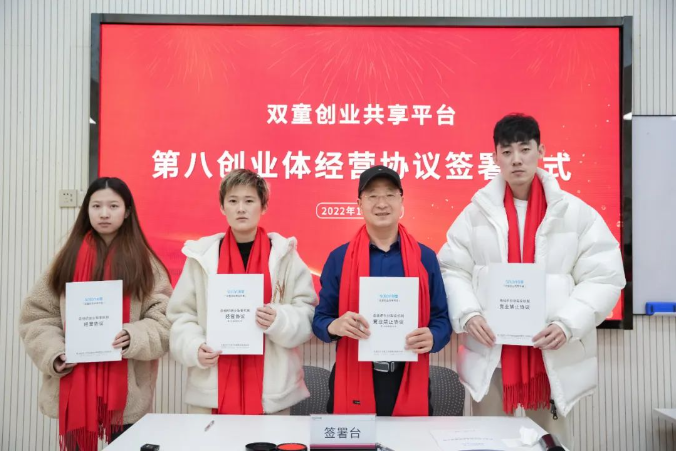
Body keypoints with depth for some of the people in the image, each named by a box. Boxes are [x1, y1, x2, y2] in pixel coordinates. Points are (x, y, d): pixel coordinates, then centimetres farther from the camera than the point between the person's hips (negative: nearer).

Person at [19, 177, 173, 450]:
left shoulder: (143, 262, 2)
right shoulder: (68, 258, 9)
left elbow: (165, 320, -3)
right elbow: (37, 316, 7)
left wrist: (133, 338, -21)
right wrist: (55, 355, -8)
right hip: (73, 390, 2)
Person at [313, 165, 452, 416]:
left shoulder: (425, 257, 3)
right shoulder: (339, 258, 0)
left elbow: (441, 318, 4)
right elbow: (320, 318, 1)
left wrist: (432, 337, -18)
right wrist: (335, 326, -21)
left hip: (409, 382, 1)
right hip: (353, 381, -1)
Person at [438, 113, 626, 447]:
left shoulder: (576, 213, -2)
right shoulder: (477, 212, 1)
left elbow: (604, 278, -3)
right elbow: (452, 270, 1)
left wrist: (567, 324, -16)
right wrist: (468, 314, -15)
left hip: (554, 356, 0)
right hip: (489, 353, 1)